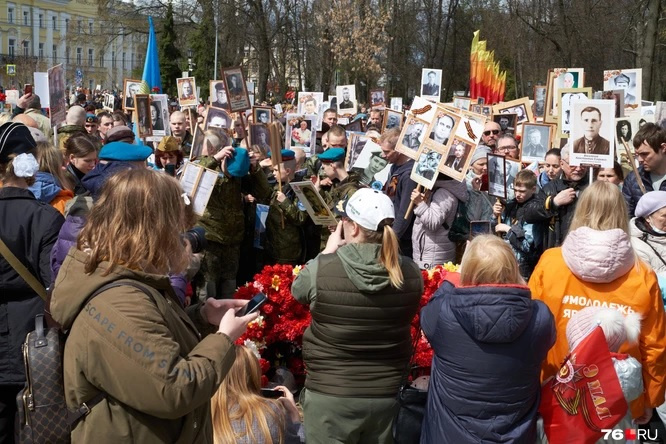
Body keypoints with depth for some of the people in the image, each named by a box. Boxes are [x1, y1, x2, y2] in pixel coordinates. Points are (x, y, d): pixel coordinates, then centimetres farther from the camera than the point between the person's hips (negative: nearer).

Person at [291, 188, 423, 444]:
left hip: (330, 395, -3)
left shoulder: (320, 269, -19)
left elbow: (297, 290, 3)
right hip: (387, 394, 3)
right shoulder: (411, 273, -10)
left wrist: (328, 252, 14)